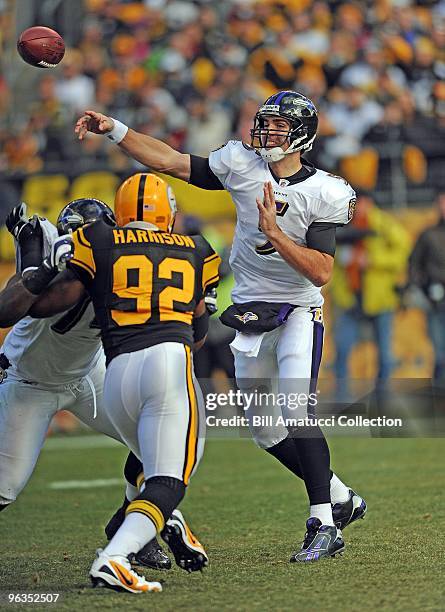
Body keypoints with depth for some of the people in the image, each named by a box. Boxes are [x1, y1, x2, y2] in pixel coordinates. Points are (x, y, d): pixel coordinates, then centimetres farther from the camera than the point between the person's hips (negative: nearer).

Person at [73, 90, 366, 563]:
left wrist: (274, 232, -26)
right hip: (252, 312, 5)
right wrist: (114, 130, -9)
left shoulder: (324, 194, -13)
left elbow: (320, 273, -18)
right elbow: (172, 162, -2)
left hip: (298, 312, -5)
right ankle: (341, 499, 23)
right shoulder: (243, 164, -2)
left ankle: (324, 524, -19)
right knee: (265, 430, 6)